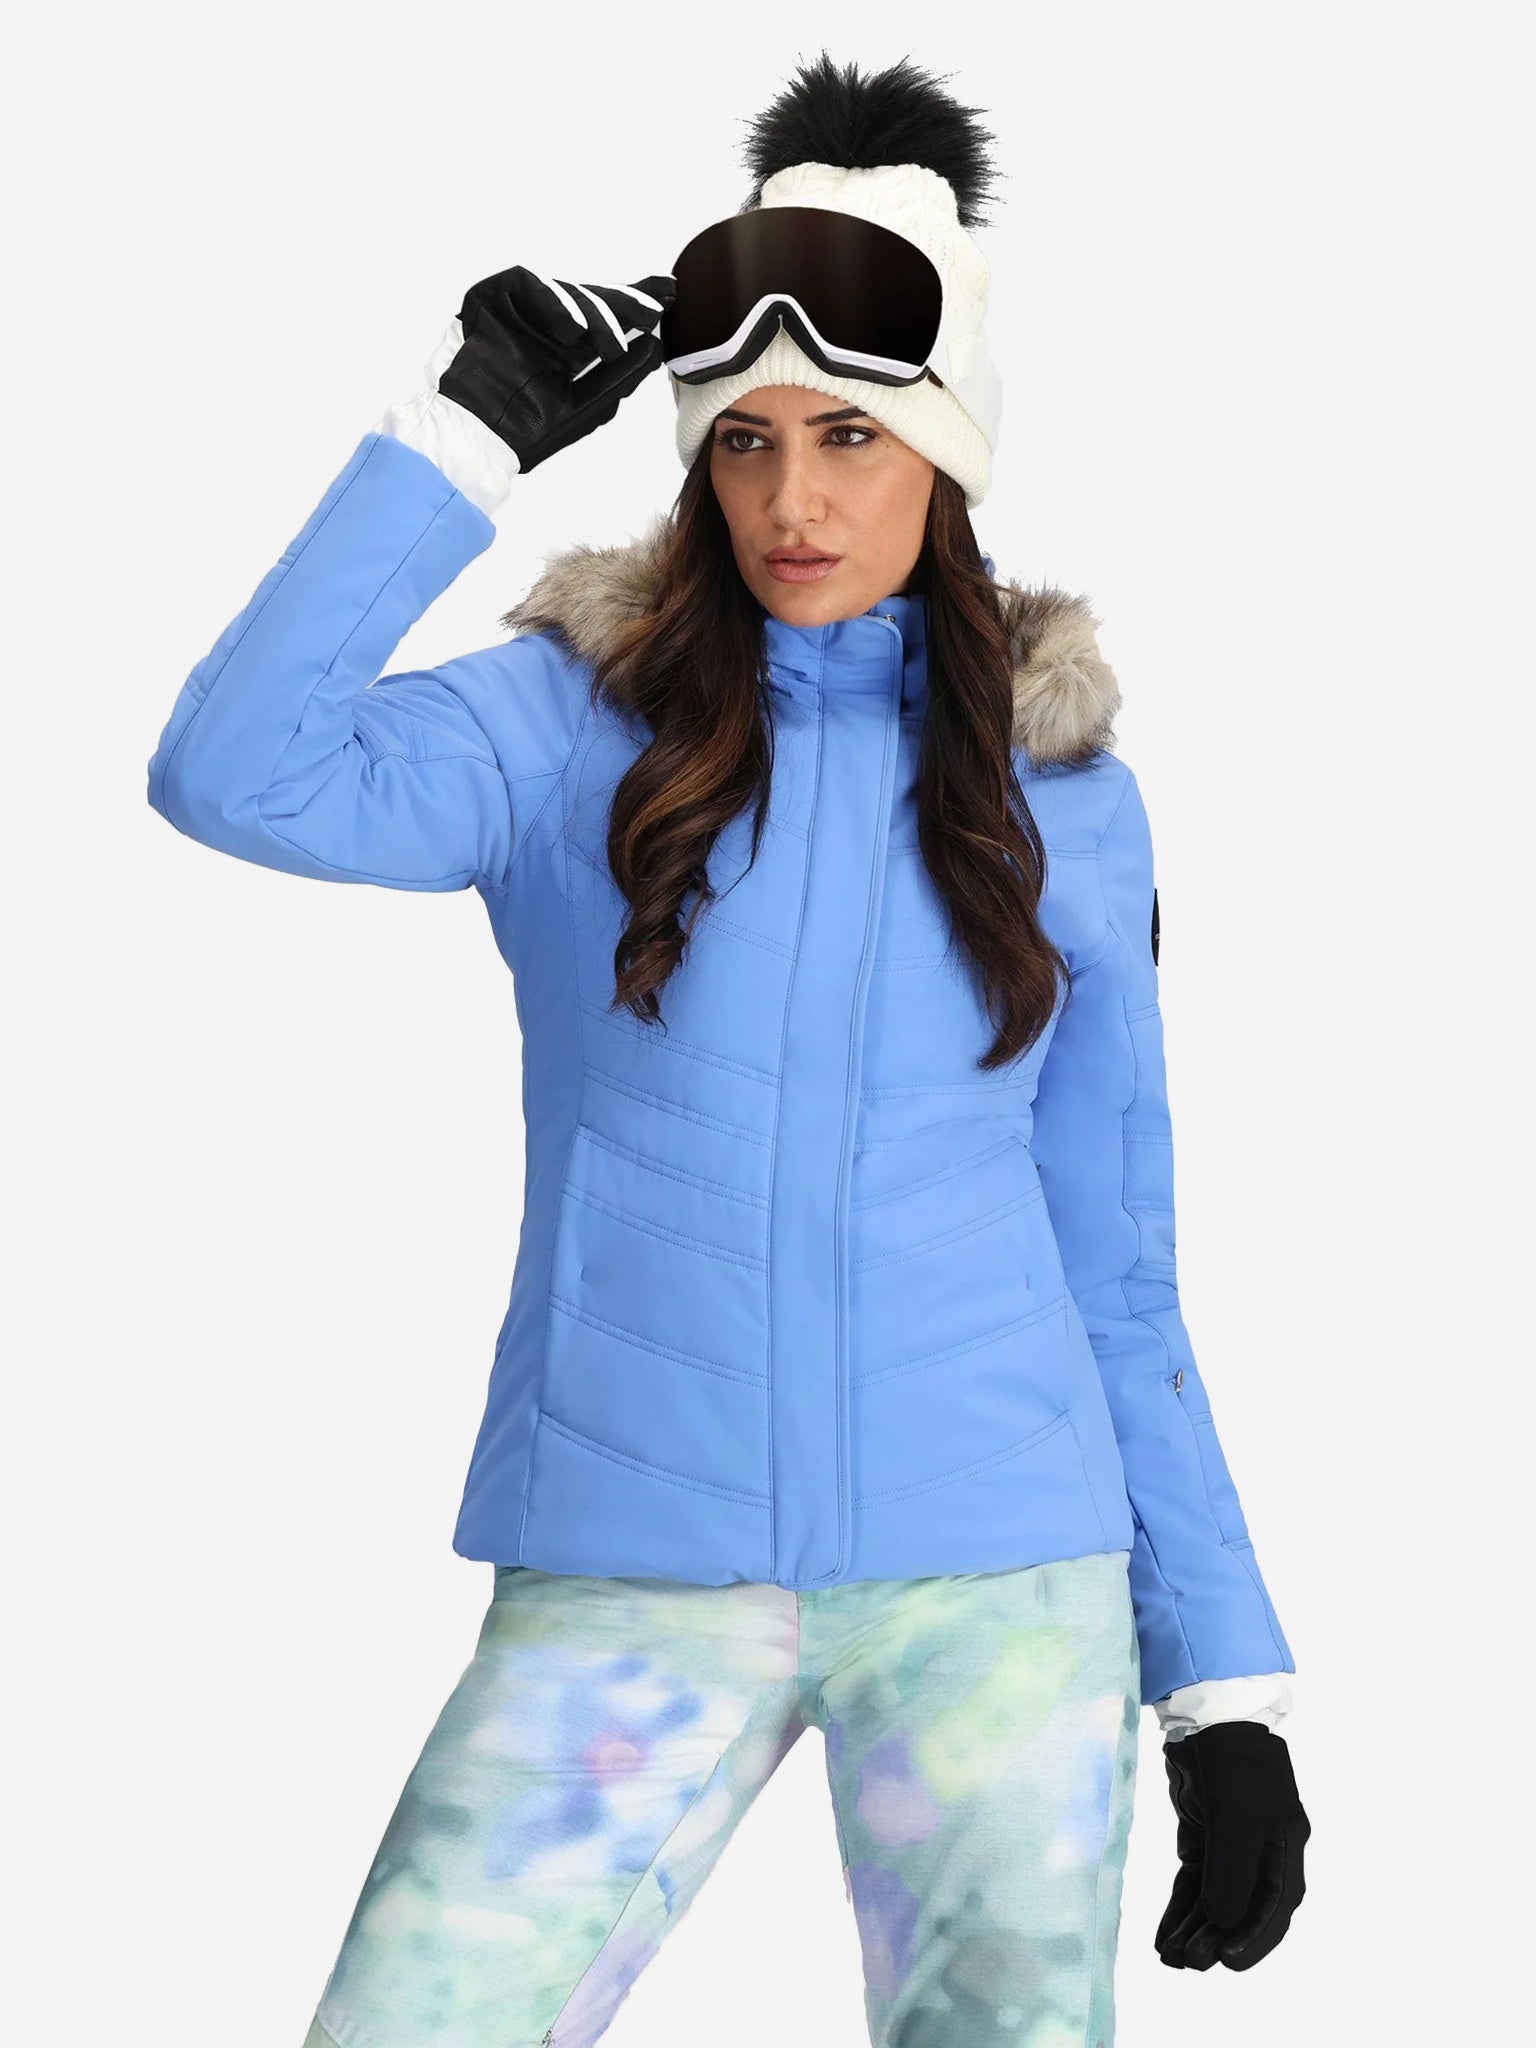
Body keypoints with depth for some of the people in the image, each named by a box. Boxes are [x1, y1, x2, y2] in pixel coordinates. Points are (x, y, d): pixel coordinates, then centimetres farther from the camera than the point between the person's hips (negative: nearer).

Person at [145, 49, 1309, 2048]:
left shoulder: (1062, 794, 8)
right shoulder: (580, 722, 3)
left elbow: (1117, 1267, 11)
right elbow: (239, 776, -17)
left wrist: (1226, 1685, 8)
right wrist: (470, 433, -13)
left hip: (1003, 1583, 2)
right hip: (637, 1581, -1)